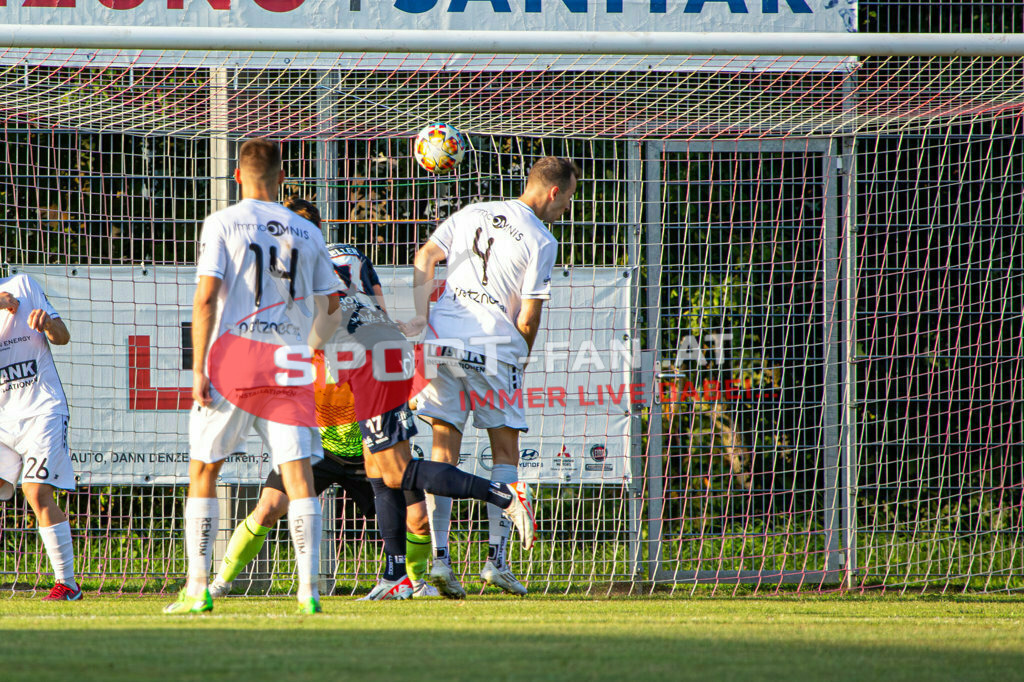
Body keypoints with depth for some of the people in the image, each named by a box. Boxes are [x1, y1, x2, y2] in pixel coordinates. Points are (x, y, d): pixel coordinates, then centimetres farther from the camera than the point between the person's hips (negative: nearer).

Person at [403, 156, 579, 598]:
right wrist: (521, 358, 10)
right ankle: (496, 561, 1)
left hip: (443, 341, 4)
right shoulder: (541, 242, -5)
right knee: (505, 450, 8)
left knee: (443, 451, 5)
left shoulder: (472, 213, 13)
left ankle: (440, 557, -5)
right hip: (494, 349, -4)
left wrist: (421, 316, 7)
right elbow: (529, 318, -6)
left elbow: (425, 256, 7)